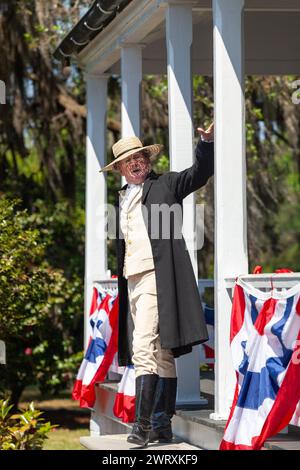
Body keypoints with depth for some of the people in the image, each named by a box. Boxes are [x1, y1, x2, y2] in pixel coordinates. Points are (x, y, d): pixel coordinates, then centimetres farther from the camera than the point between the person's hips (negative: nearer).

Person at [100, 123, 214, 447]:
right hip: (132, 281, 7)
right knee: (160, 353, 9)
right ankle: (162, 426, 10)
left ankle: (143, 423, -20)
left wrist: (206, 142, -22)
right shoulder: (122, 198, 22)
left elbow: (199, 173, -6)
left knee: (145, 349, -17)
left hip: (155, 277, -7)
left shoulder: (165, 185, 6)